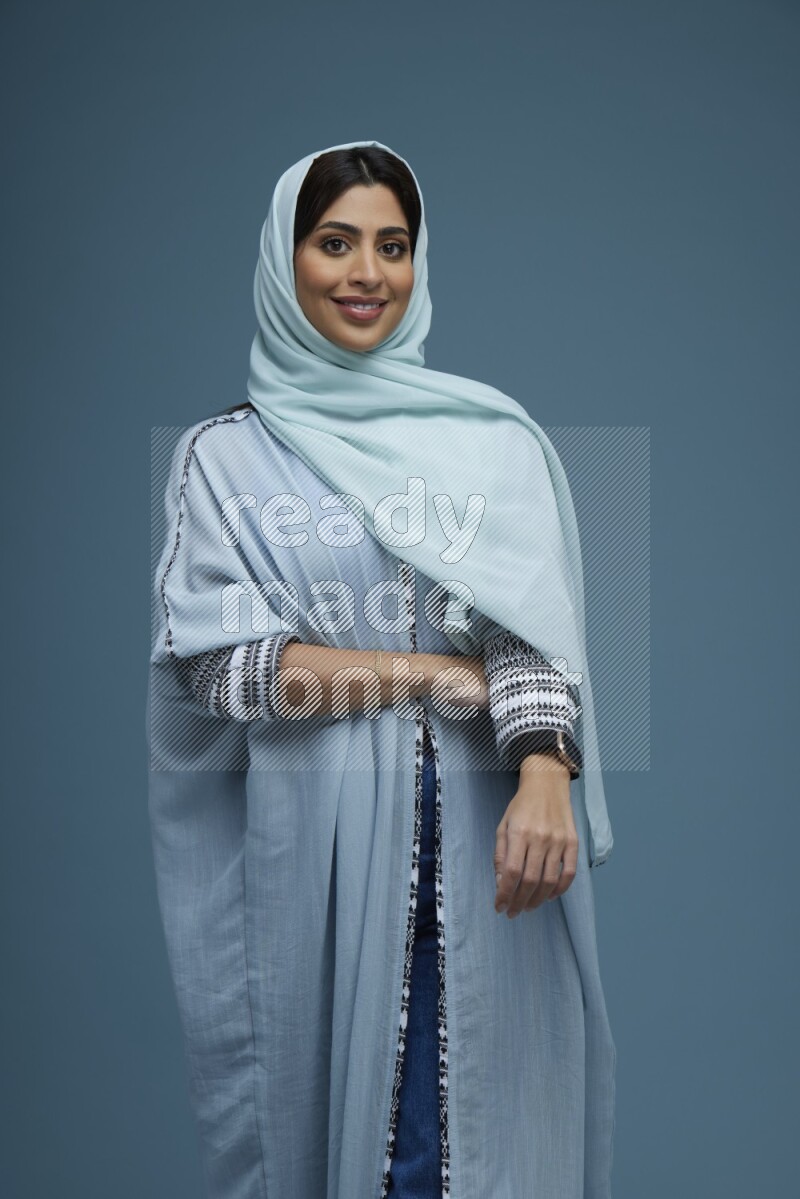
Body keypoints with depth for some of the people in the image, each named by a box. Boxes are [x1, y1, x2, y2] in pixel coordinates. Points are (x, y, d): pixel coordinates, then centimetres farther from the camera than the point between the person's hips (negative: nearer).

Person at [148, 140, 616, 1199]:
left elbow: (533, 619, -5)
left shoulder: (492, 438, 7)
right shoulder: (226, 456, 5)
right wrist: (440, 674, -8)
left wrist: (544, 774, -25)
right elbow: (212, 662, -5)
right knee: (339, 1100, 7)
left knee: (487, 1110, 6)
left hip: (486, 832, 1)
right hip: (320, 838, -1)